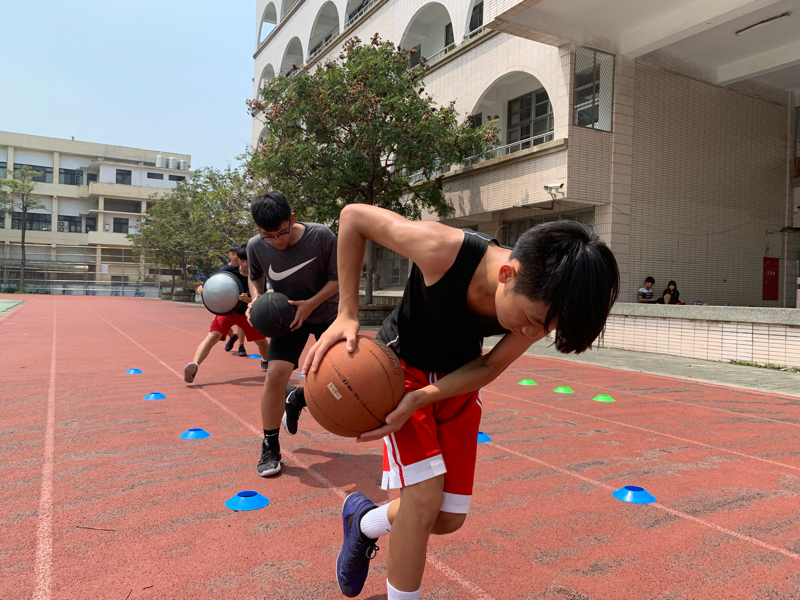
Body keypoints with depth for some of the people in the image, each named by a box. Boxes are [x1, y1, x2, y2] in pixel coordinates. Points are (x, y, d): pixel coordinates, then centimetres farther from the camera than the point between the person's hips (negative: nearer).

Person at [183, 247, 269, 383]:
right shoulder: (228, 270, -18)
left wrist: (248, 300, -43)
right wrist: (202, 289, -33)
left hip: (246, 313, 2)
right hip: (226, 310, -2)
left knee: (262, 340, 12)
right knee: (213, 336, -28)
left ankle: (266, 362, 44)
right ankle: (194, 365, -42)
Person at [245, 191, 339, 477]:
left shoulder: (321, 236, -26)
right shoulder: (256, 246, -17)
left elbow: (337, 278, -15)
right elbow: (255, 277, 4)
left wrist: (310, 303, -28)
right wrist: (256, 299, -17)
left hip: (327, 312, 0)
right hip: (288, 315, 0)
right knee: (275, 373, -18)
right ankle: (270, 448, -1)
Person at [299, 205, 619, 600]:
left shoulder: (541, 302, -25)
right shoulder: (443, 250, -38)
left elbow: (490, 366, -12)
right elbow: (354, 216, -24)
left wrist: (422, 398, -27)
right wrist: (347, 313, -29)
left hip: (458, 381, 4)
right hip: (402, 365, -4)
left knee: (449, 518, 5)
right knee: (424, 498, -20)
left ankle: (364, 522, 35)